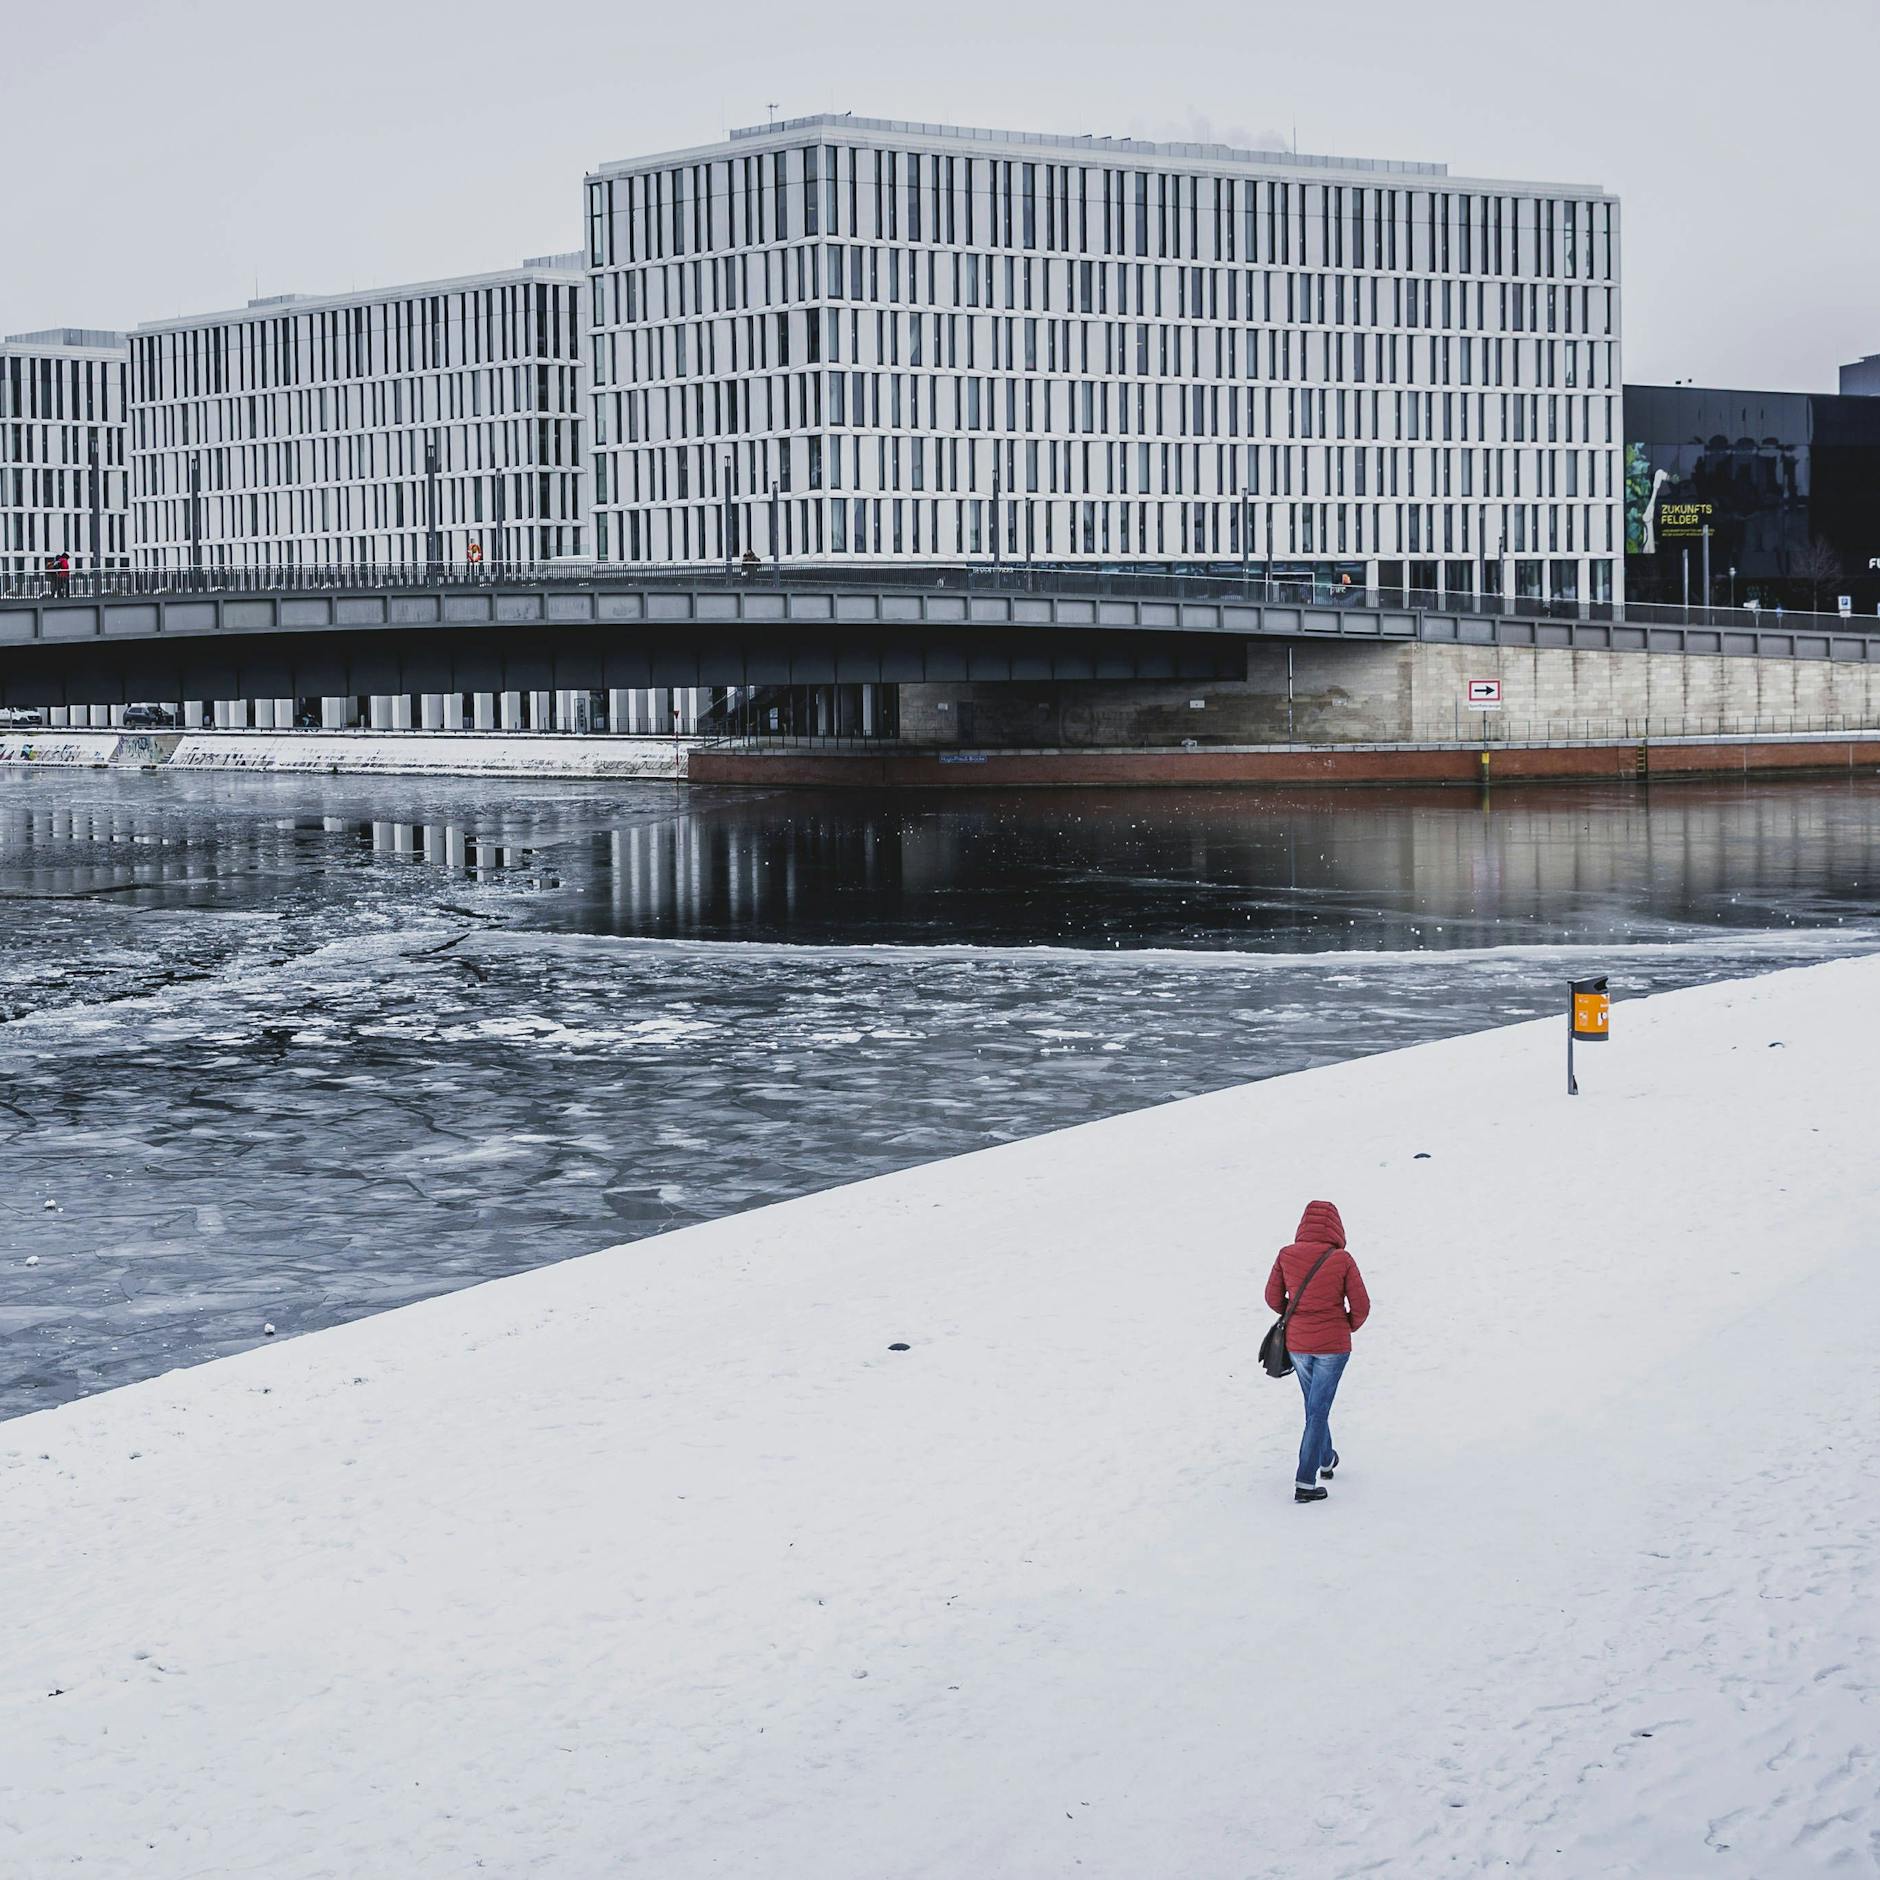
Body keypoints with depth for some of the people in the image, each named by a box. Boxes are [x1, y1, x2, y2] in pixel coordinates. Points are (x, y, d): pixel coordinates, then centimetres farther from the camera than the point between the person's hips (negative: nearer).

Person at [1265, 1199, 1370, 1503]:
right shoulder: (1342, 1260, -15)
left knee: (1314, 1402, 24)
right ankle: (1305, 1482, -1)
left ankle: (1326, 1460, 44)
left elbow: (1273, 1298, 0)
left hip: (1297, 1342, 3)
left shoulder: (1286, 1255, -8)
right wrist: (1349, 1326, 10)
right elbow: (1361, 1305, -10)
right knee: (1318, 1409, 2)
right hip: (1333, 1345, -3)